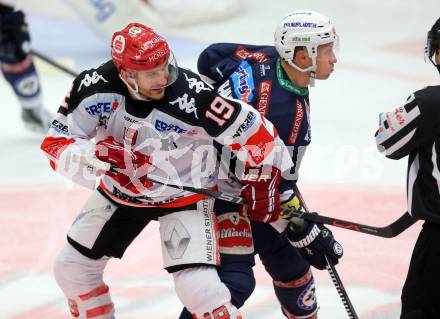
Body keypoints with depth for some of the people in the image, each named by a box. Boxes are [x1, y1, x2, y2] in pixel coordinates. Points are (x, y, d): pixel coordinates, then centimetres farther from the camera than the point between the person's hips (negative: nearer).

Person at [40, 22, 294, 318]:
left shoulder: (192, 97, -34)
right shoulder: (95, 86, -25)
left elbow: (254, 132, -24)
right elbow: (56, 142, -19)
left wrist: (262, 181, -9)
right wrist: (95, 156, -38)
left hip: (184, 193, -4)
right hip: (120, 191, 4)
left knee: (199, 286, -19)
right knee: (71, 268, 13)